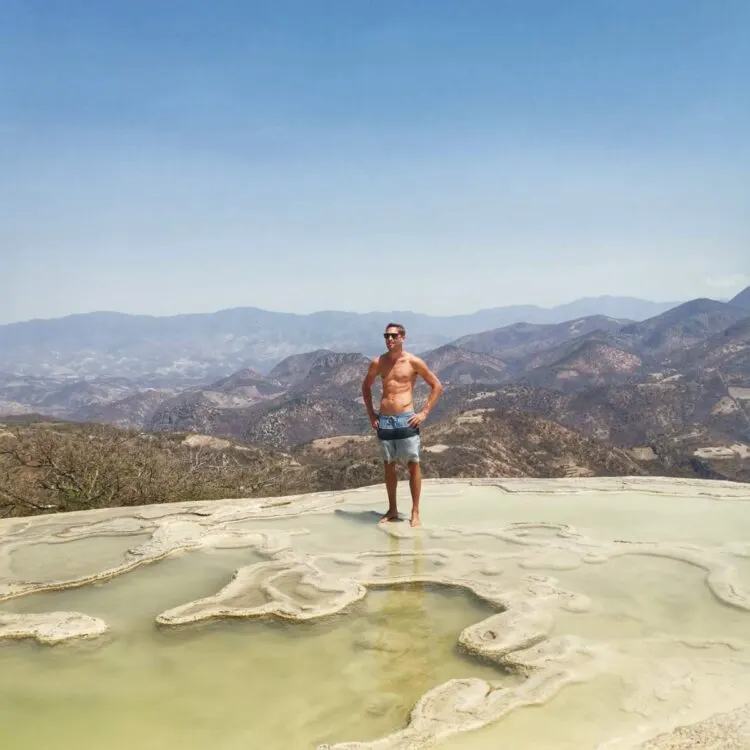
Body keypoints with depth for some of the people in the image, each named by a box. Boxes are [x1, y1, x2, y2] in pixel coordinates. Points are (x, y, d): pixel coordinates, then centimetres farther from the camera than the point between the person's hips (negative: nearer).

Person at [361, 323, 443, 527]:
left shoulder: (413, 362, -4)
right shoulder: (377, 363, 5)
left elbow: (437, 386, 1)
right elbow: (366, 386, 21)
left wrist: (424, 413, -5)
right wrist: (370, 412, 11)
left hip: (406, 419, -3)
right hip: (384, 420, 3)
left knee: (413, 464, -2)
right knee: (388, 466, 10)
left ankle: (415, 512, 7)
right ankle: (392, 510, 21)